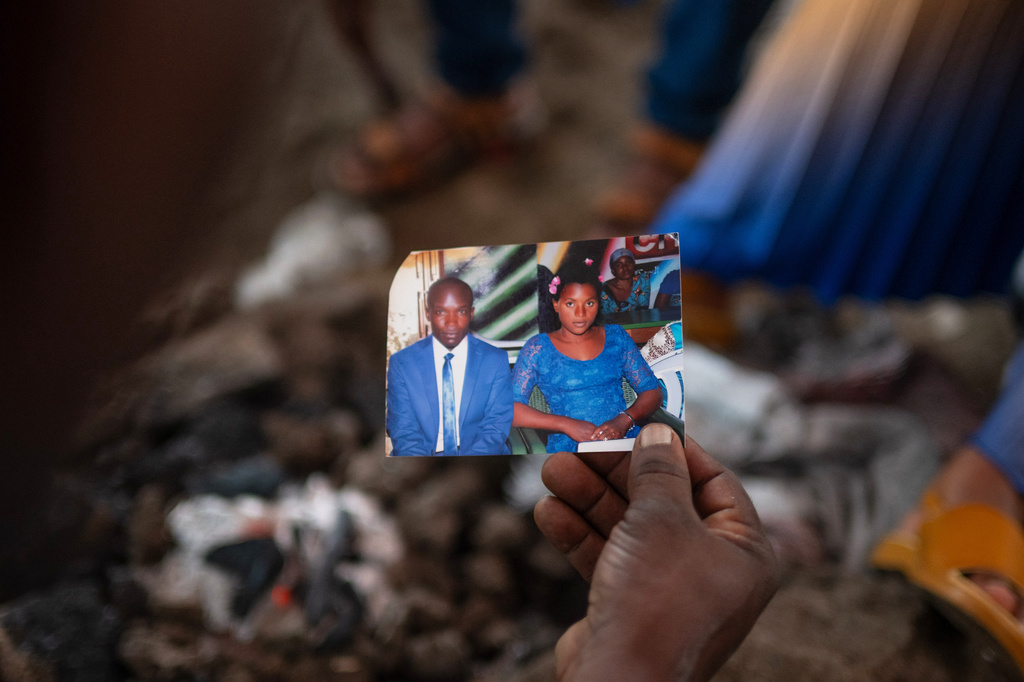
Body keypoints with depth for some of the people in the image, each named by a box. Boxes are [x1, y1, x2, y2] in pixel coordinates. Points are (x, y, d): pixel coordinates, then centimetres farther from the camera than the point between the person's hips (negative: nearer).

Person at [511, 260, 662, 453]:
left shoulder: (616, 337, 13)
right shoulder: (537, 348, 4)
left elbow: (653, 392, 11)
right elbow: (510, 409, -6)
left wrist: (624, 420, -10)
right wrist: (567, 425, -16)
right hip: (568, 448, 0)